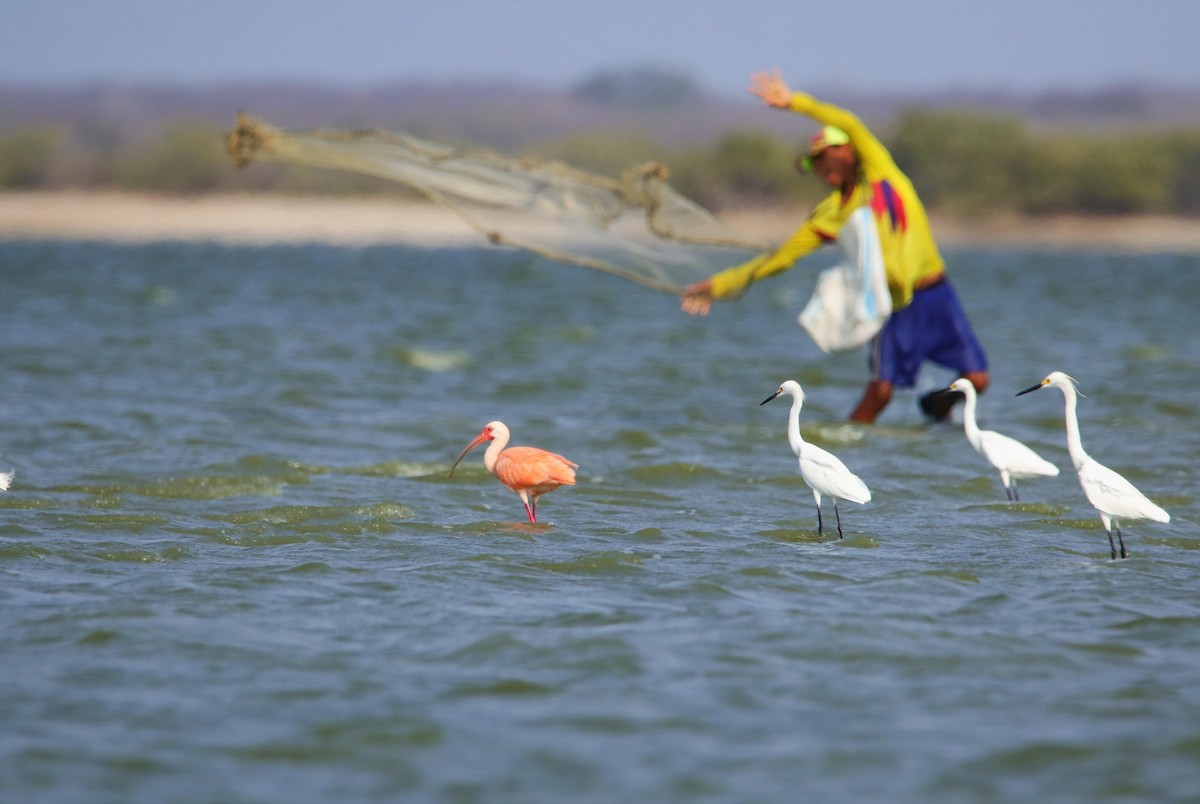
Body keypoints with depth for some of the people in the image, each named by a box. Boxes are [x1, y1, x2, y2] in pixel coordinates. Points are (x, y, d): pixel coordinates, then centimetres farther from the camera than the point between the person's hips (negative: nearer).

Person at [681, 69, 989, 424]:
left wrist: (795, 102, -19)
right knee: (880, 390, -15)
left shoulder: (879, 172, 1)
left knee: (976, 380, -4)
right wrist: (720, 285, 6)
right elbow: (780, 257, 8)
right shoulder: (827, 217, 5)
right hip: (897, 305, 0)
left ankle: (937, 403, 25)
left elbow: (850, 125, -15)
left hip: (938, 296, 0)